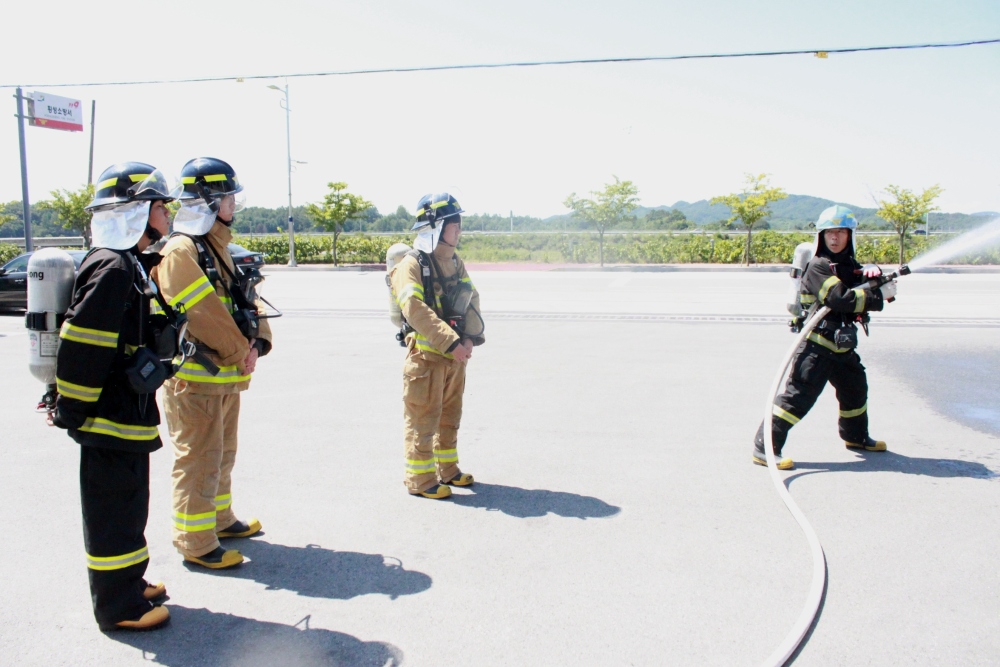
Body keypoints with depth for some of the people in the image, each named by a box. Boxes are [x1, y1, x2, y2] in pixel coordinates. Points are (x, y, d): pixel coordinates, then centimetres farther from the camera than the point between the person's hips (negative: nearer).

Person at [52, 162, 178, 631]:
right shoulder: (113, 267, -21)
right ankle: (117, 607, 18)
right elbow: (81, 344, -24)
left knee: (128, 503, 21)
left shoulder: (129, 264, 12)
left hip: (126, 414, 10)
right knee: (115, 508, 3)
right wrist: (71, 411, -18)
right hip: (112, 417, -10)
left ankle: (128, 584, 37)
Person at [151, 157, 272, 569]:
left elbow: (243, 299, 12)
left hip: (227, 374, 10)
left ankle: (220, 519, 37)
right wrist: (241, 352, -13)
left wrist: (256, 342, -4)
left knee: (223, 454, 21)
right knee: (198, 461, -1)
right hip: (195, 378, -10)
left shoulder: (217, 248, 14)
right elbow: (203, 313, -23)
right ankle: (195, 542, 11)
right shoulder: (180, 251, -17)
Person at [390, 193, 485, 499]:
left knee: (450, 415, 17)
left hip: (456, 354, 8)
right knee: (422, 418, 1)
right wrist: (451, 342, -24)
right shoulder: (412, 264, -13)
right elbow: (416, 310, -23)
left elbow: (472, 299, 6)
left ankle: (447, 469, 32)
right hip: (426, 355, -7)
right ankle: (419, 479, 12)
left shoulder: (455, 263, 11)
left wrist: (469, 337, -10)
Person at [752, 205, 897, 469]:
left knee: (855, 389, 24)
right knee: (798, 396, -14)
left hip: (843, 347, 9)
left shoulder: (850, 265, 15)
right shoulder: (818, 266, -13)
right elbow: (840, 298, -24)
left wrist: (873, 271, -11)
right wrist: (880, 295, -20)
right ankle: (764, 447, -13)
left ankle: (856, 437, 47)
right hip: (816, 347, -9)